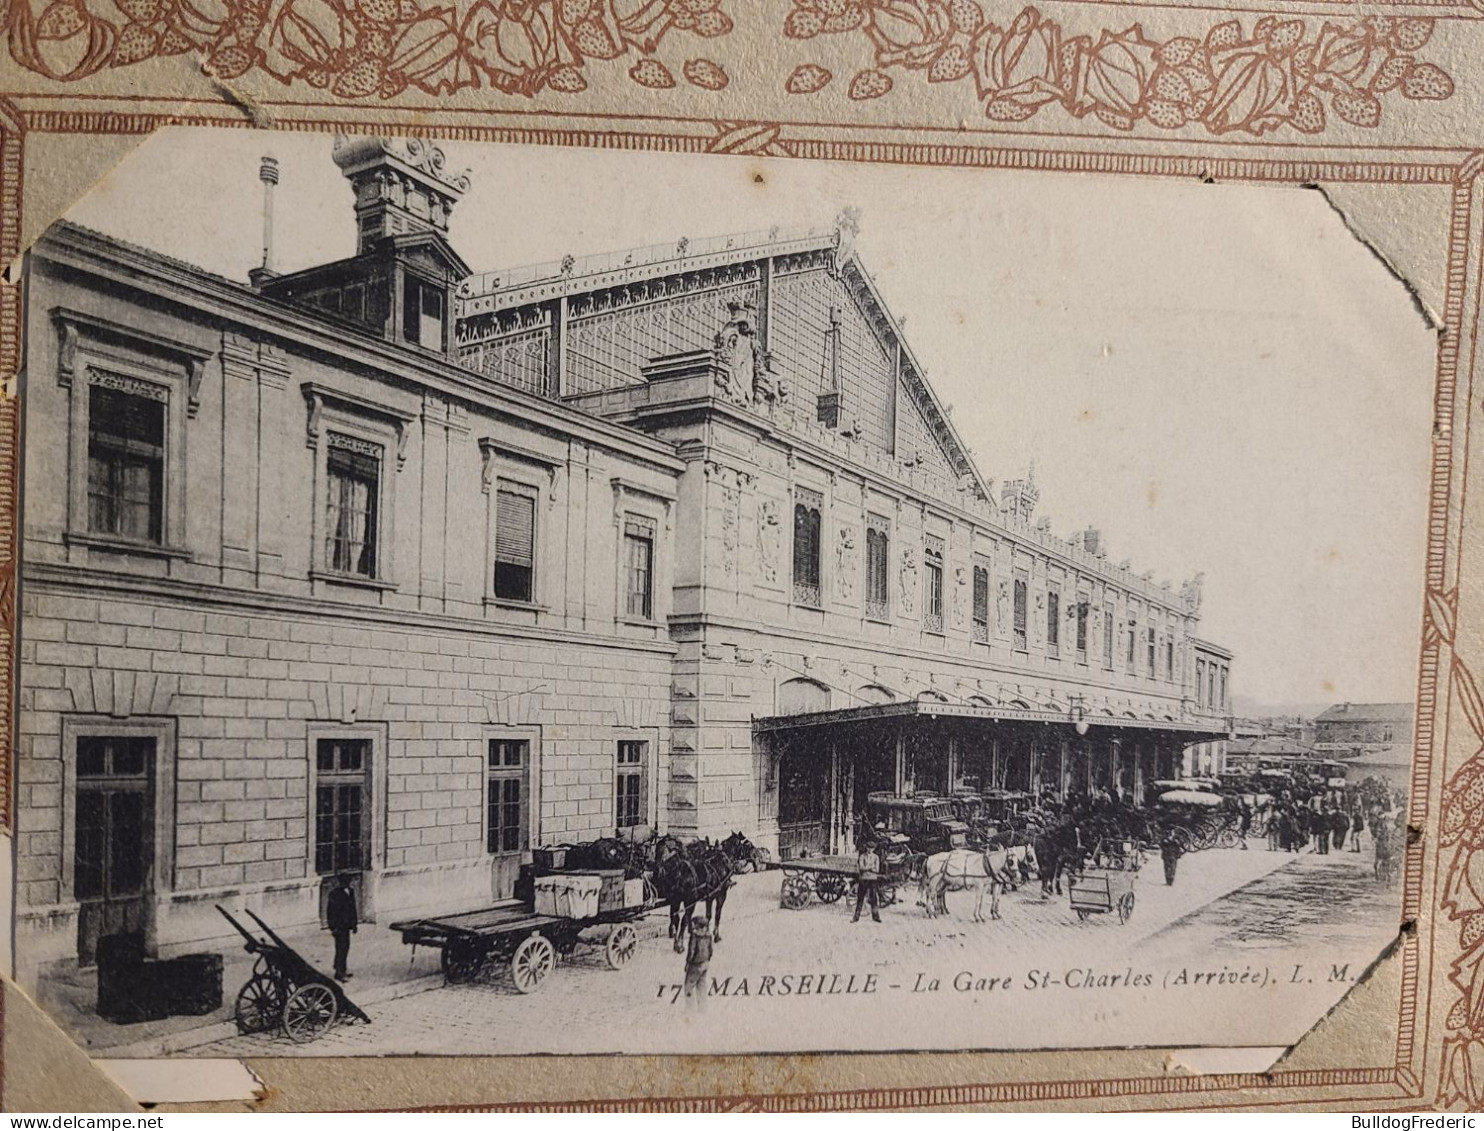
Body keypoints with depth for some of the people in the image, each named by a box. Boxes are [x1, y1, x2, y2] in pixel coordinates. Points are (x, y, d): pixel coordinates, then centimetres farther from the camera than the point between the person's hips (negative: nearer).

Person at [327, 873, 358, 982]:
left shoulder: (350, 892, 6)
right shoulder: (335, 894, -17)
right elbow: (331, 911, -16)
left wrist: (354, 924, 15)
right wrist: (333, 927, -17)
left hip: (346, 925, 8)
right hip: (339, 926, -8)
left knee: (345, 946, 15)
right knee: (341, 948, -6)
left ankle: (341, 970, 27)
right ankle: (339, 974, 0)